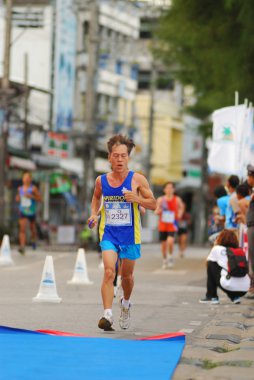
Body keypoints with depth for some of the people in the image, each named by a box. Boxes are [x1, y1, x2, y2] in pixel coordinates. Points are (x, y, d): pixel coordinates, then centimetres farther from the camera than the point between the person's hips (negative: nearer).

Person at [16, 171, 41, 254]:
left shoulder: (33, 188, -8)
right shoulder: (20, 188, 5)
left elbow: (39, 199, -7)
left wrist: (31, 196, -22)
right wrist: (17, 198, -2)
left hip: (31, 212, -1)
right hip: (22, 212, 1)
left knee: (32, 229, 16)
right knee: (22, 229, -16)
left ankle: (33, 240, 49)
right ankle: (22, 247, -24)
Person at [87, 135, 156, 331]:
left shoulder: (137, 179, -6)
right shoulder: (101, 180, 0)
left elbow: (153, 204, -3)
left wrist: (136, 198, -21)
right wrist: (94, 214, 5)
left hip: (130, 234, 0)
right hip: (108, 233, 0)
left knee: (127, 274, 15)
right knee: (109, 272, -18)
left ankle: (126, 304, 44)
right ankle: (107, 315, -23)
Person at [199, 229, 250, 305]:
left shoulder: (218, 248, 6)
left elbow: (208, 261, 25)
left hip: (229, 286, -5)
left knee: (211, 264, 16)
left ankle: (212, 297, 15)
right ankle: (235, 297, 17)